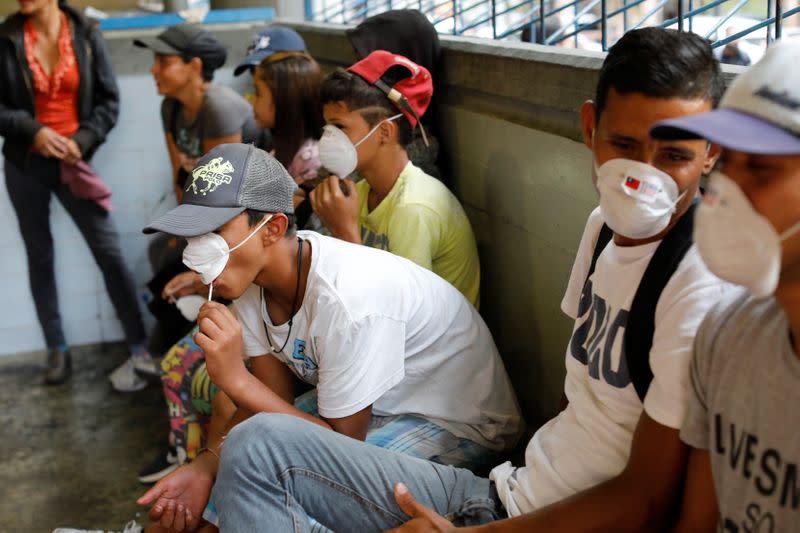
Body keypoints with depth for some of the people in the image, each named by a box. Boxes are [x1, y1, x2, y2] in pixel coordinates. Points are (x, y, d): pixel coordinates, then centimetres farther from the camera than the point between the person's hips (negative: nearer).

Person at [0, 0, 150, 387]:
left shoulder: (86, 35, -3)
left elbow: (109, 101, -1)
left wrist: (82, 141, -14)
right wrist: (31, 130, -17)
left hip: (72, 163, -1)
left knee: (109, 252, -6)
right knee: (39, 257, 9)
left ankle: (139, 349, 1)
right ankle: (57, 350, 21)